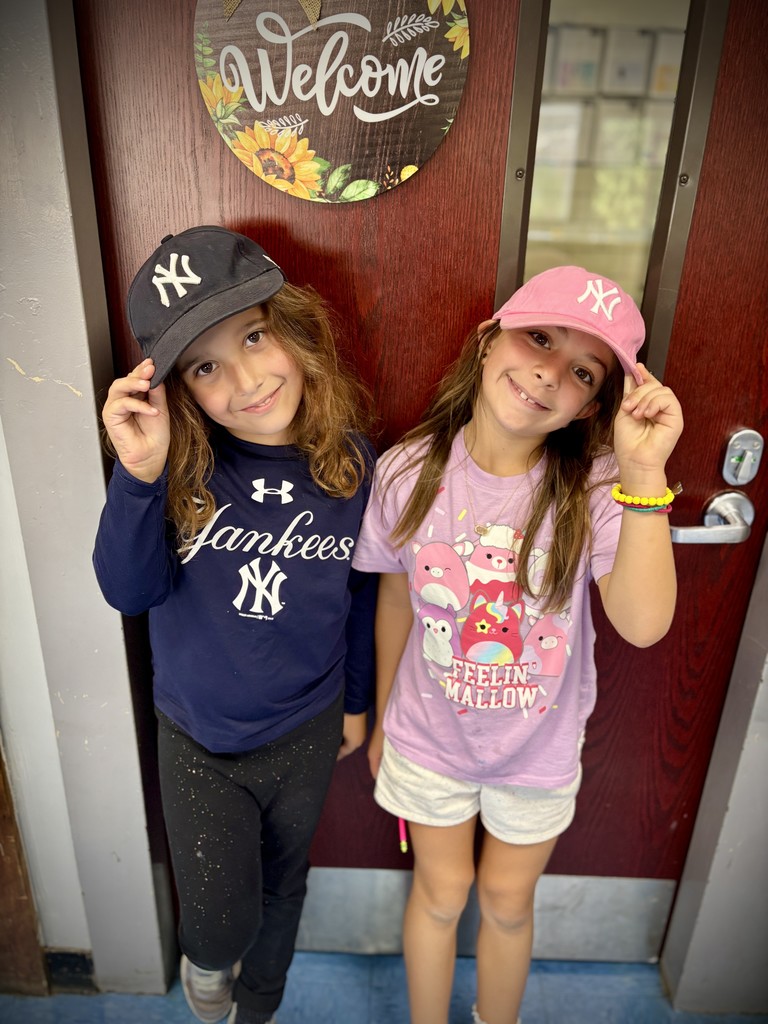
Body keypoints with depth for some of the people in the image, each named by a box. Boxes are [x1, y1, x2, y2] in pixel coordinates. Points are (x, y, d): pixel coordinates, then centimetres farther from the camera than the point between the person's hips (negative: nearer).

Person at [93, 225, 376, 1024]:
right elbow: (131, 591, -25)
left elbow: (361, 591, -2)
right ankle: (205, 959, 49)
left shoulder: (349, 460, -15)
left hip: (307, 729, 2)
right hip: (198, 738, -1)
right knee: (220, 920, 8)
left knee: (280, 884, 25)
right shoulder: (178, 462, -18)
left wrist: (356, 701, 8)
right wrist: (138, 474, -41)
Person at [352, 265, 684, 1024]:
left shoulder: (595, 485, -20)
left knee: (507, 902, 24)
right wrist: (382, 720, 8)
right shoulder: (409, 472, -17)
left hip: (539, 748, 0)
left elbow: (643, 623, -33)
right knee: (440, 893, 23)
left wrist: (644, 471, -39)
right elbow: (396, 603, -4)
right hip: (431, 737, 0)